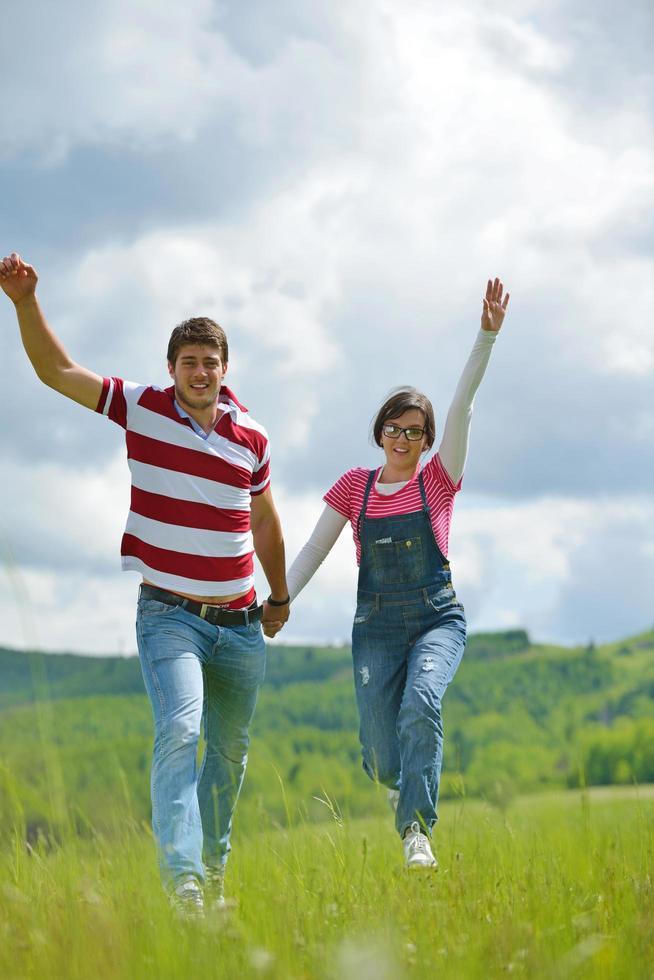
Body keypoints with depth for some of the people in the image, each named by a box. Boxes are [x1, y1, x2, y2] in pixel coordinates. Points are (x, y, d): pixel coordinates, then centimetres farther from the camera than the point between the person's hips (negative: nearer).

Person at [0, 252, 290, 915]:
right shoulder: (142, 409, -3)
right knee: (179, 729, -25)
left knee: (229, 750, 13)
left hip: (239, 623, 4)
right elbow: (56, 370, -9)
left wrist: (280, 595, 28)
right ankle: (179, 876, -32)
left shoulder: (251, 437, 4)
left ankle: (213, 872, 31)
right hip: (168, 613, -4)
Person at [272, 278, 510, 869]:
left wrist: (488, 336, -16)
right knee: (381, 757, -3)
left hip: (437, 618, -1)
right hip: (376, 625, 2)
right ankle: (403, 787, 34)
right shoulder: (355, 487, 8)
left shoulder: (439, 480, 3)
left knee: (421, 703, -32)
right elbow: (315, 548, 10)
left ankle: (416, 827, -27)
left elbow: (463, 407, -7)